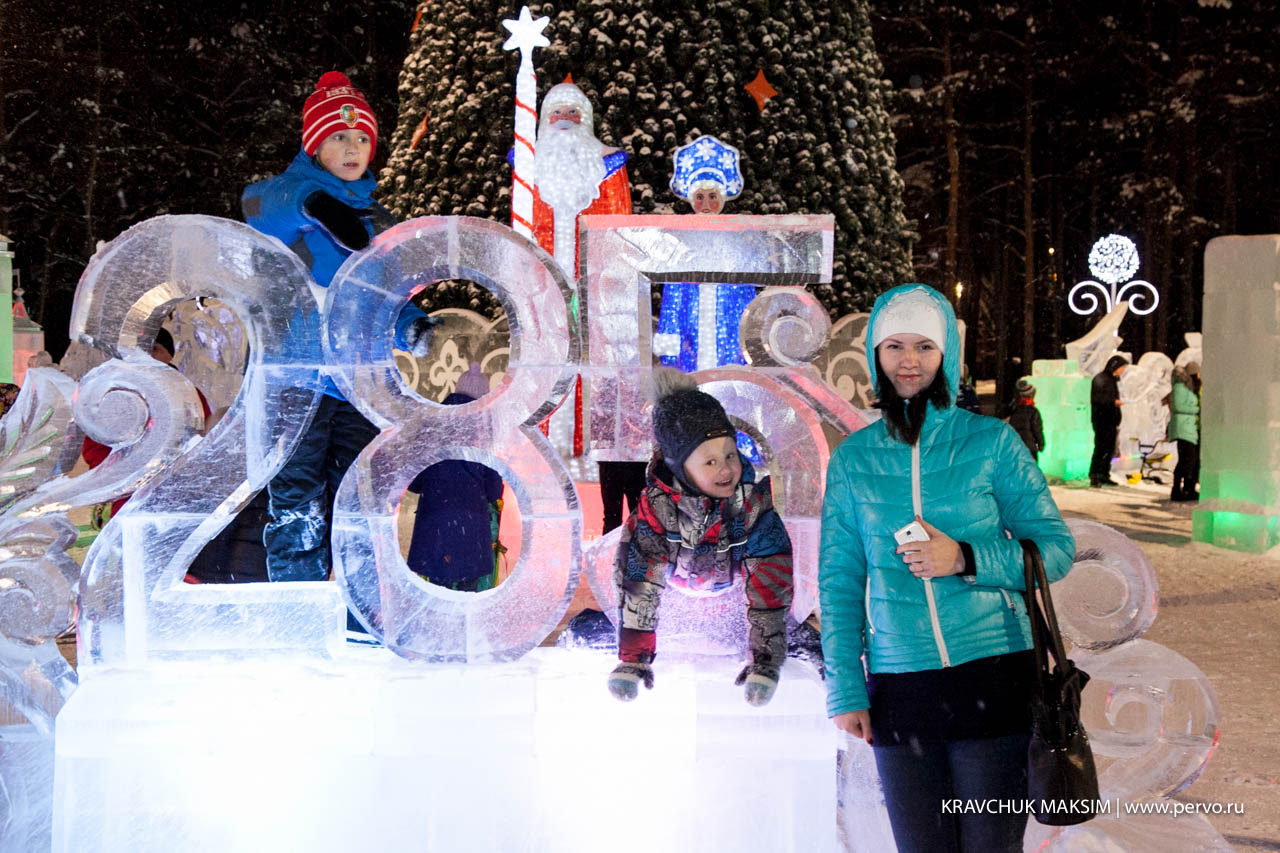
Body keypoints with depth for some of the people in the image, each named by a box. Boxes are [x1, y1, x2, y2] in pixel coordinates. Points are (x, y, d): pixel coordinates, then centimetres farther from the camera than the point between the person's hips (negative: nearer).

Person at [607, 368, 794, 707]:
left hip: (733, 571, 1)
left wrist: (765, 656, -31)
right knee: (633, 555, -19)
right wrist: (633, 656, -27)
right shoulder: (655, 503, -35)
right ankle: (633, 660, -2)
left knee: (772, 557, -20)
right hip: (677, 570, 0)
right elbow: (641, 582, -29)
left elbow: (768, 578, -29)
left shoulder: (753, 497, -34)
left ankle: (765, 657, -3)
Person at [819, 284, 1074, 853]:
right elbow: (839, 581, 9)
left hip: (994, 676, -2)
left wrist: (965, 559, -13)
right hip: (898, 692, 2)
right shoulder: (853, 459, 7)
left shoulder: (992, 442, 1)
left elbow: (1056, 548, 2)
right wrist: (844, 690, 3)